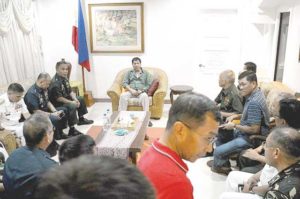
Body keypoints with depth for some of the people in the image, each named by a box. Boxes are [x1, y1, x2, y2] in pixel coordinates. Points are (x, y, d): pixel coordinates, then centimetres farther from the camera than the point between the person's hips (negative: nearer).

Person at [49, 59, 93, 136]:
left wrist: (75, 100, -9)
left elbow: (70, 91, 7)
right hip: (58, 103, -10)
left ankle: (81, 119, 33)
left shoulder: (64, 78, 2)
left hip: (66, 98, 10)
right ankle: (72, 130, -28)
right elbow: (58, 98, -28)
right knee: (72, 106, -33)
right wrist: (72, 102, -25)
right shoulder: (55, 82, -26)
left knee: (80, 99, 18)